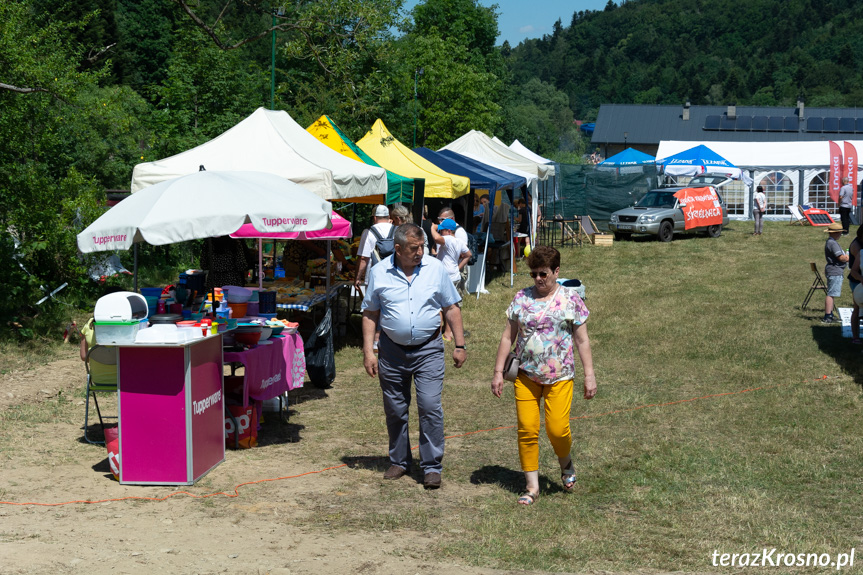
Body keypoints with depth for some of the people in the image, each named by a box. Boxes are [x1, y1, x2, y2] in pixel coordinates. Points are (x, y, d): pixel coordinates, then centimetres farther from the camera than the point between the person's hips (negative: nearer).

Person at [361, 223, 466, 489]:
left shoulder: (436, 269, -2)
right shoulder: (379, 273, -2)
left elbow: (451, 308, 5)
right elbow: (370, 314, 4)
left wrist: (459, 346, 3)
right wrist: (368, 351, -2)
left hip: (428, 349, -1)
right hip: (392, 350, 1)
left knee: (430, 406, -9)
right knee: (395, 410, 10)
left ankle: (432, 467, 1)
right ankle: (399, 462, 26)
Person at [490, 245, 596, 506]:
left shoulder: (570, 299, 1)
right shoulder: (522, 299, 6)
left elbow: (582, 340, 3)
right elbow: (508, 337, 10)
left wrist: (589, 375, 0)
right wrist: (498, 371, 6)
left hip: (559, 377, -2)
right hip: (526, 376, 2)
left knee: (557, 428, -11)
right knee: (526, 429, -4)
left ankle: (566, 463, 23)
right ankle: (532, 486, 7)